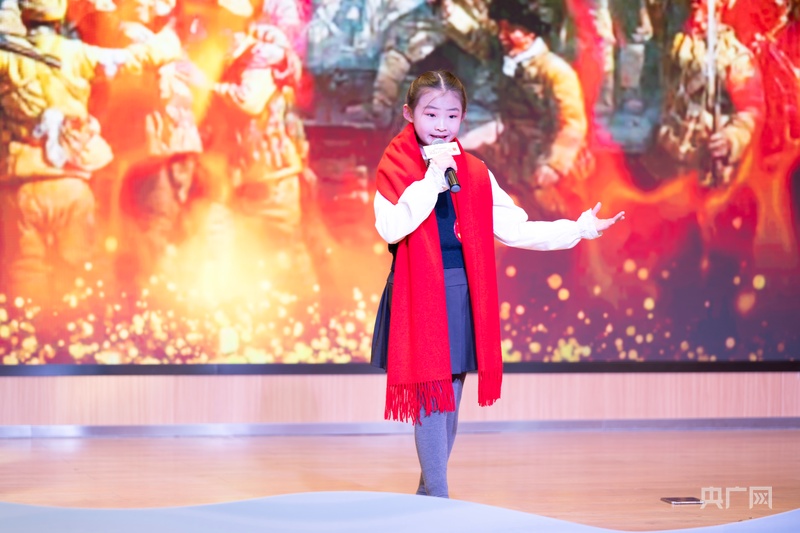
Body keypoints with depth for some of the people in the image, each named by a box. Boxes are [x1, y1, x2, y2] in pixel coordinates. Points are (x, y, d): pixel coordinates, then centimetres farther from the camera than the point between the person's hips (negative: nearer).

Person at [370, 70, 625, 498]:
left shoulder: (475, 173, 9)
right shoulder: (395, 167, -4)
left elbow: (514, 230, 8)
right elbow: (392, 227, -19)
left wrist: (580, 229, 4)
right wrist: (432, 177, -19)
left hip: (463, 294, 5)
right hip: (419, 296, -5)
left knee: (451, 398, 11)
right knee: (432, 396, -6)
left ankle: (428, 491, 24)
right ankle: (437, 499, -1)